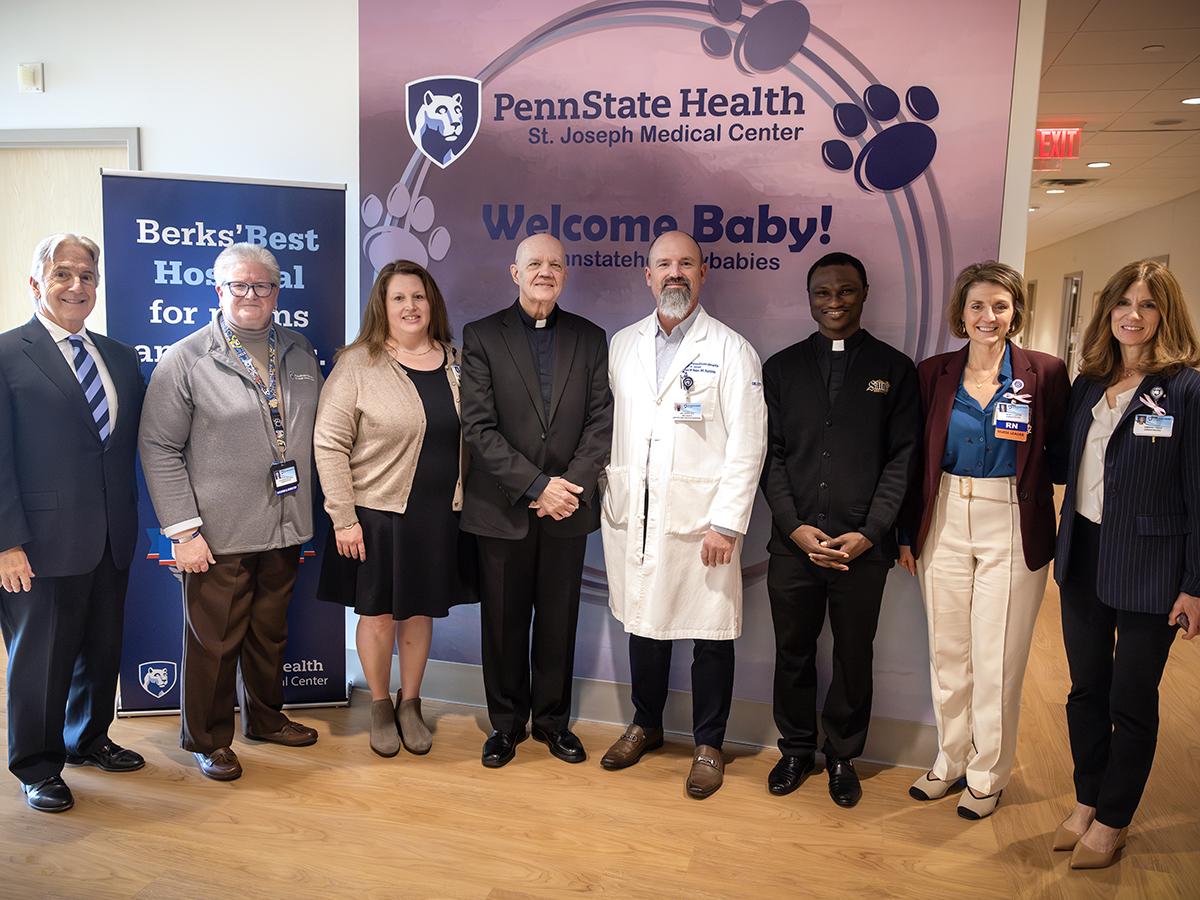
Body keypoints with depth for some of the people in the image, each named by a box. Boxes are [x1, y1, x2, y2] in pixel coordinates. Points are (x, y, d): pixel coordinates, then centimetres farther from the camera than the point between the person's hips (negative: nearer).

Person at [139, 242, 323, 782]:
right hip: (219, 534, -4)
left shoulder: (299, 353, 8)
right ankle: (207, 738, 28)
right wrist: (183, 529, -14)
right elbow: (159, 449, -8)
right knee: (214, 641, 7)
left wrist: (308, 512, 10)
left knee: (269, 633, 19)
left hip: (285, 529, 5)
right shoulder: (186, 360, -7)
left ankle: (265, 718, 39)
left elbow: (314, 433, 14)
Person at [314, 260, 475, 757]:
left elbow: (470, 436, 10)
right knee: (378, 613, 10)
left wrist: (466, 501, 6)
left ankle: (410, 703, 33)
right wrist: (343, 518, -12)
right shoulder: (357, 364, -8)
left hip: (439, 514, 4)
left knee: (421, 610, 15)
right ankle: (380, 707, 30)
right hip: (378, 513, -3)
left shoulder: (455, 362, 5)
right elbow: (329, 444, -10)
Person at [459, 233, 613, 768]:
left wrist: (570, 484, -12)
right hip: (503, 508, -1)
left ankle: (553, 719, 29)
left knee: (559, 621, 11)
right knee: (504, 621, 10)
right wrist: (537, 485, -15)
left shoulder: (589, 338, 7)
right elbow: (478, 427, -9)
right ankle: (506, 721, 28)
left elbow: (602, 420, 1)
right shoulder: (482, 336, -1)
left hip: (568, 506, 2)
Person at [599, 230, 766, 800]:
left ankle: (708, 744, 24)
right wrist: (610, 501, 5)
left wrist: (727, 522, -13)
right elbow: (611, 427, 12)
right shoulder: (623, 345, 10)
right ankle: (646, 725, 35)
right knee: (643, 623, 15)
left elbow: (747, 443, -7)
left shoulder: (732, 350, -2)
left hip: (701, 519, -3)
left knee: (710, 635, 5)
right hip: (633, 517, 4)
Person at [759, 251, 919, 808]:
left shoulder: (894, 369, 4)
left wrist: (869, 533, -9)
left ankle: (842, 756, 30)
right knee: (793, 653, 12)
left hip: (863, 547, -1)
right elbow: (770, 454, 3)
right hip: (794, 544, 1)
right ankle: (796, 749, 32)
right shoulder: (782, 367, 7)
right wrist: (795, 527, -7)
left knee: (854, 658, 11)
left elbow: (902, 458, -1)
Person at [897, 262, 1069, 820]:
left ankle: (987, 775, 25)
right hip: (944, 525, 3)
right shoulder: (933, 374, 3)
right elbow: (917, 460, 6)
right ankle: (950, 761, 31)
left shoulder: (1046, 373, -4)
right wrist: (909, 534, 7)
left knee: (997, 661, 6)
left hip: (1012, 530, -2)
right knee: (947, 653, 12)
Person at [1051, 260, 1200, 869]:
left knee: (1131, 699, 10)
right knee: (1086, 688, 16)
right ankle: (1086, 801, 34)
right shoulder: (1088, 385, 6)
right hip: (1082, 554, 5)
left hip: (1147, 566, -5)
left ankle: (1112, 820, 28)